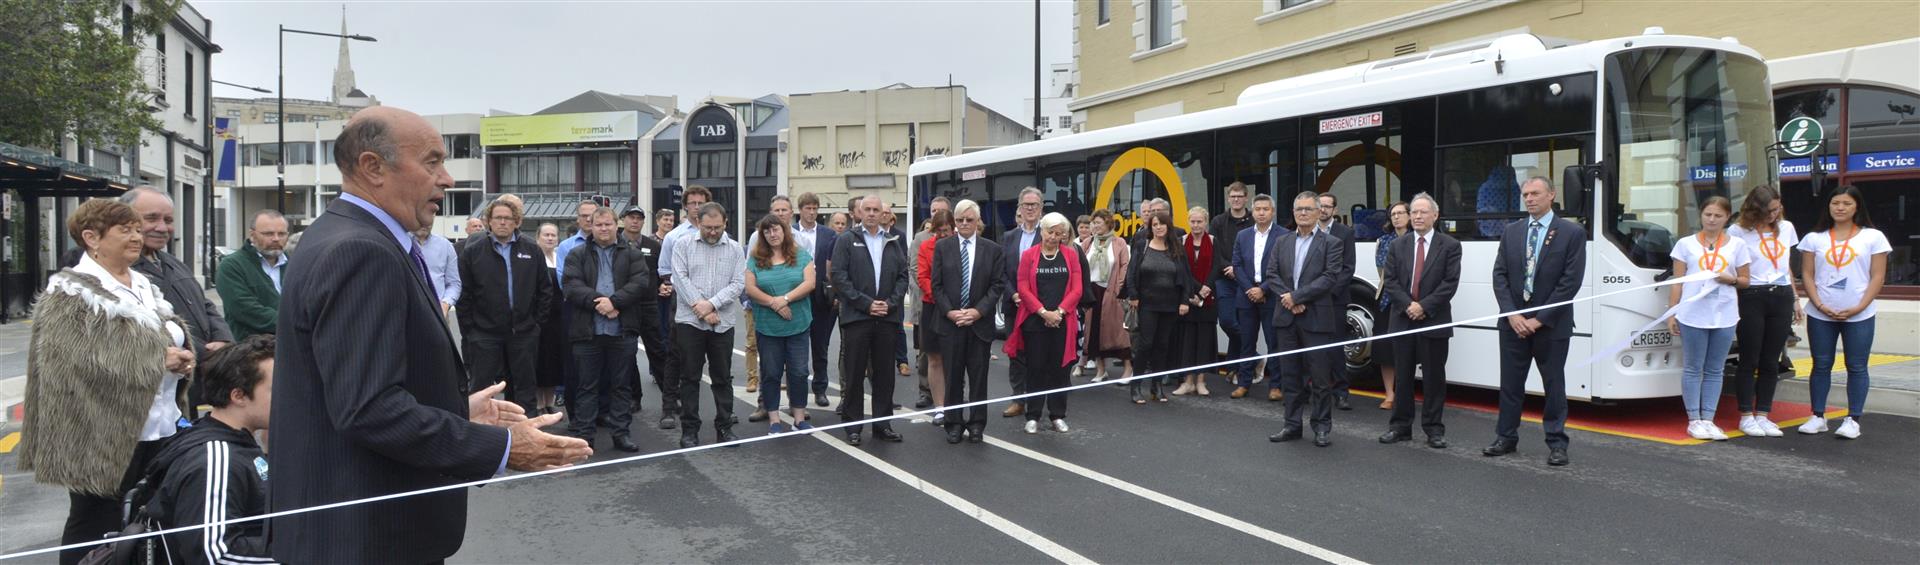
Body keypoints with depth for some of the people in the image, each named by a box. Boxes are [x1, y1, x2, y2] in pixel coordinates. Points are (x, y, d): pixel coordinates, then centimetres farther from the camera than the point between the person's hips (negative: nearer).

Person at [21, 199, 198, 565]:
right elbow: (76, 362, -21)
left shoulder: (144, 286, 14)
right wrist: (156, 360, -20)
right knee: (96, 531, 2)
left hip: (156, 429, 7)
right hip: (103, 436, -7)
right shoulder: (70, 293, -9)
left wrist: (184, 354, -2)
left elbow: (178, 333, 22)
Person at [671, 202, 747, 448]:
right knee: (689, 378, 4)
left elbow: (738, 284, -2)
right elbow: (680, 279, -6)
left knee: (723, 378, 7)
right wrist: (702, 309, -12)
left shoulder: (735, 249, 6)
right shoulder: (683, 245, 3)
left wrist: (711, 304, -14)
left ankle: (724, 428, 16)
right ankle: (689, 430, 11)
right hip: (689, 322, -1)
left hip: (723, 324, 1)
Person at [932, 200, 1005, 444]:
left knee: (978, 376, 5)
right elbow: (936, 285, 2)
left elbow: (998, 285, 1)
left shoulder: (993, 249, 4)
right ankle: (954, 424, 13)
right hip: (950, 321, 0)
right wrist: (950, 312, -10)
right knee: (953, 375, 5)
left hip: (980, 321, 0)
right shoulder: (942, 247, 4)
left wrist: (978, 311, -11)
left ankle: (977, 424, 13)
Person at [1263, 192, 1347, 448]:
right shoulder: (1282, 242, 12)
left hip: (1316, 318, -4)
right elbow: (1271, 274, 5)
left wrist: (1296, 297, -14)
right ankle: (1292, 425, 18)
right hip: (1286, 318, 4)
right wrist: (1288, 300, -10)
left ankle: (1322, 427, 11)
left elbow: (1329, 278, -11)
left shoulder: (1330, 244, -1)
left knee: (1320, 376, 1)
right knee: (1290, 375, 10)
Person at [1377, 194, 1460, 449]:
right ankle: (1400, 426, 16)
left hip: (1434, 321, -2)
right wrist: (1408, 305, -12)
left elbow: (1450, 283, -7)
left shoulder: (1449, 245, 0)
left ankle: (1434, 428, 11)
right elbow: (1389, 280, 2)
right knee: (1402, 376, 8)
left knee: (1434, 377, 3)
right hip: (1402, 319, 3)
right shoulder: (1397, 245, 8)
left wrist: (1424, 306, -14)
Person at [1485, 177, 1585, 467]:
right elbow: (1500, 276, 4)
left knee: (1554, 384, 5)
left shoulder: (1572, 233, -4)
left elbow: (1571, 281, -10)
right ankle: (1506, 437, 19)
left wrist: (1540, 319, -13)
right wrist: (1512, 314, -9)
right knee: (1510, 382, 9)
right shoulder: (1511, 232, 8)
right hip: (1514, 321, 4)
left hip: (1551, 324, -3)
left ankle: (1556, 443, 13)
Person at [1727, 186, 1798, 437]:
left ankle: (1763, 415, 11)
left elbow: (1787, 267, 22)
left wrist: (1796, 300, 19)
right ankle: (1746, 416, 5)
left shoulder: (1786, 228, 14)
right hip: (1752, 297, -5)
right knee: (1749, 360, -1)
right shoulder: (1738, 232, -4)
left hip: (1782, 298, 5)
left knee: (1770, 361, 6)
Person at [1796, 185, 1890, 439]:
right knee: (1821, 365, 6)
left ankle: (1853, 419, 7)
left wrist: (1858, 307, -12)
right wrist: (1819, 304, -9)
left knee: (1856, 367, 2)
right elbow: (1807, 275, 4)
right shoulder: (1814, 238, 7)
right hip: (1820, 314, 2)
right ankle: (1818, 417, 12)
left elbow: (1877, 277, -1)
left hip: (1859, 315, -1)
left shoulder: (1873, 237, 3)